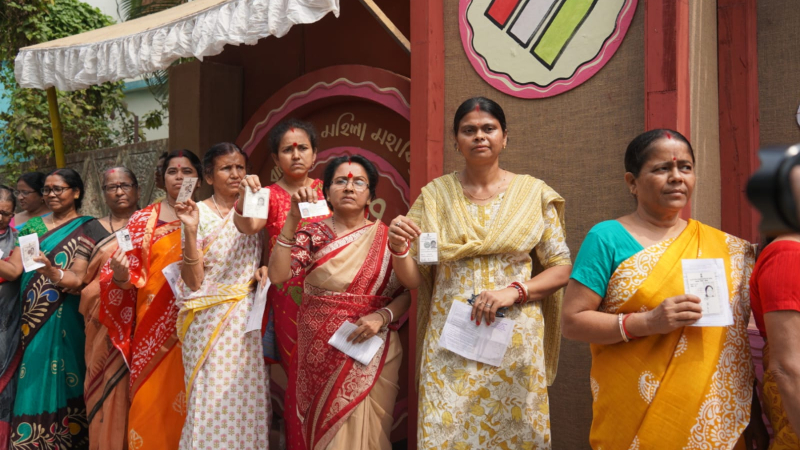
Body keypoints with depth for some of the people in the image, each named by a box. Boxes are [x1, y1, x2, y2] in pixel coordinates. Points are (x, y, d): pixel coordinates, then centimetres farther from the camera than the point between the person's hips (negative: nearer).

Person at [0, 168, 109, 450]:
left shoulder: (87, 229, -3)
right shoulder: (33, 227, 12)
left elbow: (78, 279, -12)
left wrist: (53, 273, -32)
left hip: (66, 323, -4)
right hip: (32, 323, 4)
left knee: (62, 383, -1)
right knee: (32, 385, 6)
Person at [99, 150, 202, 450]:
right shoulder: (144, 219, 6)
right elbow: (128, 277, 3)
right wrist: (120, 274, -19)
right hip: (153, 325, 0)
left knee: (188, 398, 4)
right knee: (150, 399, 2)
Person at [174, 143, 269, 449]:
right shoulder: (198, 213, -4)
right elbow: (193, 281, -11)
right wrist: (191, 230, -21)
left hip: (246, 319, 4)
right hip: (210, 321, -4)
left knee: (246, 398, 6)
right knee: (212, 403, -1)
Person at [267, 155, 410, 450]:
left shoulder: (387, 237, 1)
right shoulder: (312, 234, 0)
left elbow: (406, 293, 1)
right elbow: (278, 275, -14)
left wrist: (382, 316, -18)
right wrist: (292, 220, -20)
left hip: (370, 352, 0)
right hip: (320, 355, 1)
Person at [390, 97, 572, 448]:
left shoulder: (534, 193, 2)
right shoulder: (435, 195, 3)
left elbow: (562, 268, 3)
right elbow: (412, 279, 4)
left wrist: (514, 290, -13)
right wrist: (398, 248, -17)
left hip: (516, 341, 0)